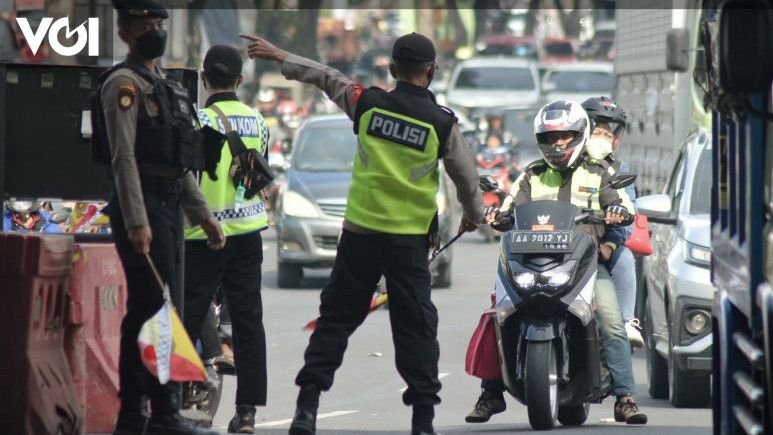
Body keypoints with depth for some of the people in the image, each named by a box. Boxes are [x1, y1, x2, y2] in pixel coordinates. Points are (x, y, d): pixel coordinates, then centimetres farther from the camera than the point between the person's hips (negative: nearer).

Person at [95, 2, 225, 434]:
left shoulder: (167, 86, 21)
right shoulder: (125, 83, -8)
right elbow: (124, 157, -18)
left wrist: (204, 215, 23)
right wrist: (136, 221, -25)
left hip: (171, 207, 10)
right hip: (143, 207, -10)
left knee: (147, 313, 10)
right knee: (154, 310, -12)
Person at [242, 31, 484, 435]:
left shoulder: (368, 104, -3)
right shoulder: (442, 123, -6)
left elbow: (326, 77, 14)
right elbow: (466, 176, 7)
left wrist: (280, 57, 29)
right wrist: (473, 214, 28)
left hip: (360, 232, 1)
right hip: (410, 241, -1)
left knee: (335, 319, 8)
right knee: (415, 328, 4)